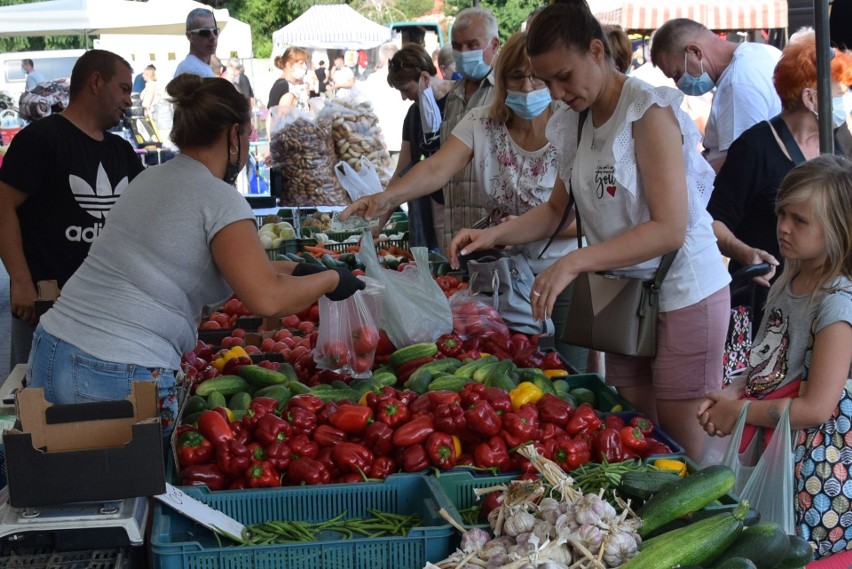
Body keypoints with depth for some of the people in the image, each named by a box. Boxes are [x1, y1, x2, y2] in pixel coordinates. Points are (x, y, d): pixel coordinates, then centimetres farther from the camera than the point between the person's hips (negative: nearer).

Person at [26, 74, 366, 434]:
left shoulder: (150, 178, 14)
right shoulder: (220, 199, -10)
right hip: (120, 376, -8)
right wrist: (330, 280, -1)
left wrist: (295, 268, 28)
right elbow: (266, 299, -18)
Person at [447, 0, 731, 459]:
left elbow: (669, 229, -23)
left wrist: (574, 263, -29)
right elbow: (557, 210, 16)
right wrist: (493, 235, -2)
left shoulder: (648, 111, -16)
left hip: (683, 295, -7)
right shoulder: (575, 122, 8)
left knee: (682, 450, -2)